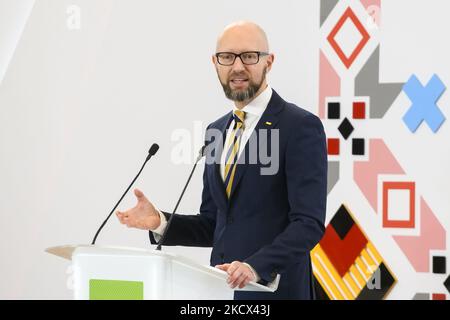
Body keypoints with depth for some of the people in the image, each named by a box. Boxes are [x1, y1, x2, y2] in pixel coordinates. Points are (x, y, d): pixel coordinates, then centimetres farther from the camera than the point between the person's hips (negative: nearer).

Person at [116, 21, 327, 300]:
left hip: (274, 289, -6)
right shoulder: (217, 130, 13)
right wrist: (161, 222, 0)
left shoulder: (301, 127, -9)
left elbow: (309, 222, -17)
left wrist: (256, 266, -29)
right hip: (222, 288, 6)